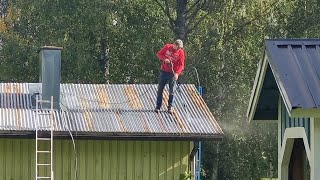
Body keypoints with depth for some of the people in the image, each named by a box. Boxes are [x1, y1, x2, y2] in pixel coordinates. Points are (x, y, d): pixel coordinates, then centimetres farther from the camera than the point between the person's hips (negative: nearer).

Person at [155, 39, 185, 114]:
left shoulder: (181, 52, -8)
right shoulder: (167, 47, -4)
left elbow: (181, 65, -10)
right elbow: (159, 54, 3)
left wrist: (177, 73, -25)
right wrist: (164, 59, -16)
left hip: (173, 73, -2)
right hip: (164, 71, 2)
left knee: (171, 91, -1)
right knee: (160, 90, 3)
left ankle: (170, 107, 7)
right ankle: (158, 106, 9)